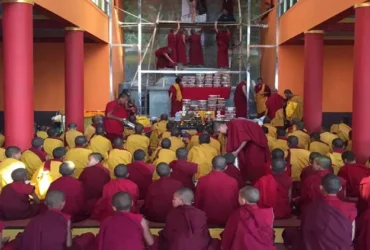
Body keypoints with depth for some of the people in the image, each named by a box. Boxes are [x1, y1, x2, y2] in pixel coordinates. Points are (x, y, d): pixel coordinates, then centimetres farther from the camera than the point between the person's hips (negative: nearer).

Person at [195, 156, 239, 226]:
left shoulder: (202, 181, -12)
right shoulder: (233, 182, -11)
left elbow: (197, 203, -1)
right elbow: (236, 203, 1)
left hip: (208, 220, -1)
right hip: (227, 220, 1)